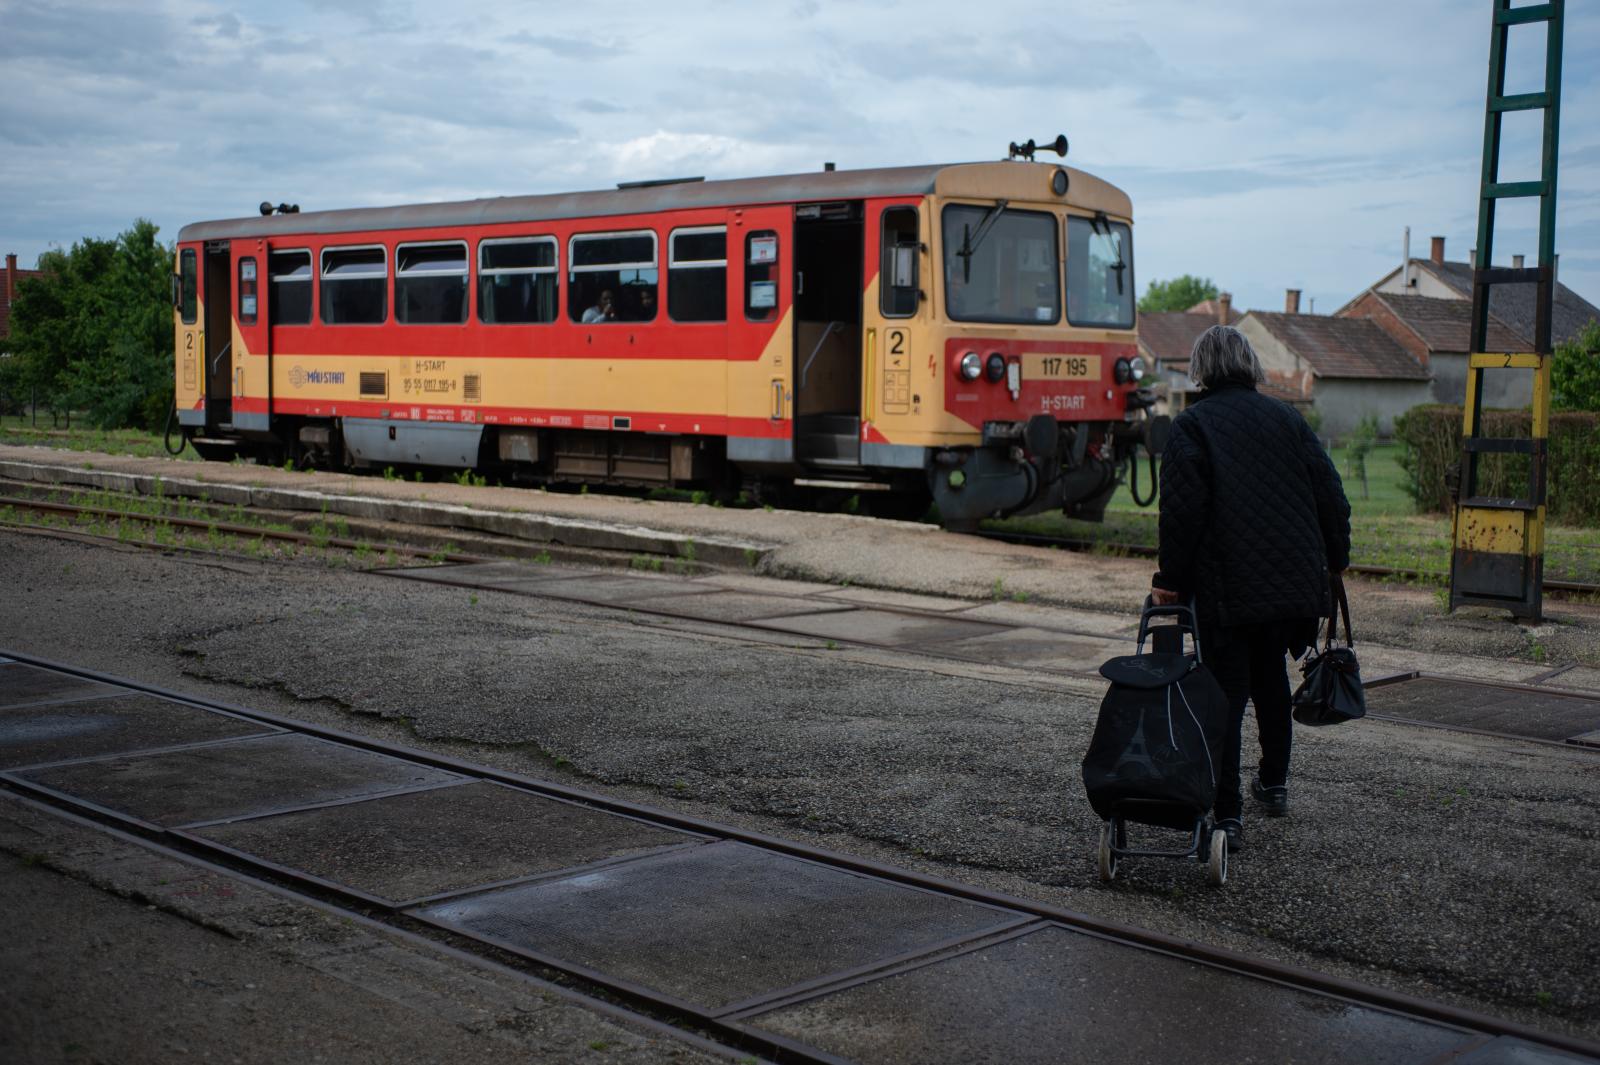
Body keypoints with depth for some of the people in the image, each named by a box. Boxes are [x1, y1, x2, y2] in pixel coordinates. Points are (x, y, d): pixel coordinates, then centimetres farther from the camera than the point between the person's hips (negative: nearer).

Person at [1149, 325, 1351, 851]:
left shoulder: (1192, 425, -5)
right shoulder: (1287, 418, 9)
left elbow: (1182, 512, -13)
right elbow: (1331, 497, 8)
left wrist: (1171, 580, -7)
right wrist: (1333, 561, 19)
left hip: (1226, 587, -5)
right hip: (1295, 583, 5)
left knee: (1226, 693, -1)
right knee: (1271, 676, 24)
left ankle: (1227, 814, -4)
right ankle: (1274, 783, 35)